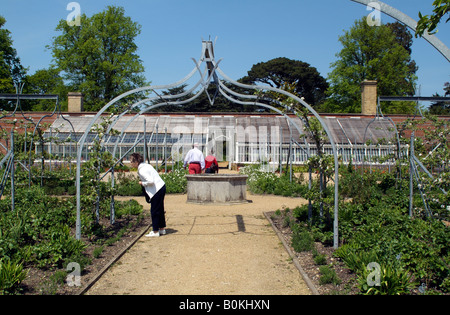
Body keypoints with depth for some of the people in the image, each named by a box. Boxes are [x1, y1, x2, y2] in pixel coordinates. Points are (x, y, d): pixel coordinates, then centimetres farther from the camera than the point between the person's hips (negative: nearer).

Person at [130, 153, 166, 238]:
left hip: (157, 190, -10)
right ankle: (162, 229, 28)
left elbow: (150, 181, -25)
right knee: (160, 210, 18)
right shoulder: (145, 165, 12)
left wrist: (142, 183, -9)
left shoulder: (142, 170, -17)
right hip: (161, 187, 10)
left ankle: (155, 232, 8)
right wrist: (144, 183, 12)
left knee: (154, 211, 0)